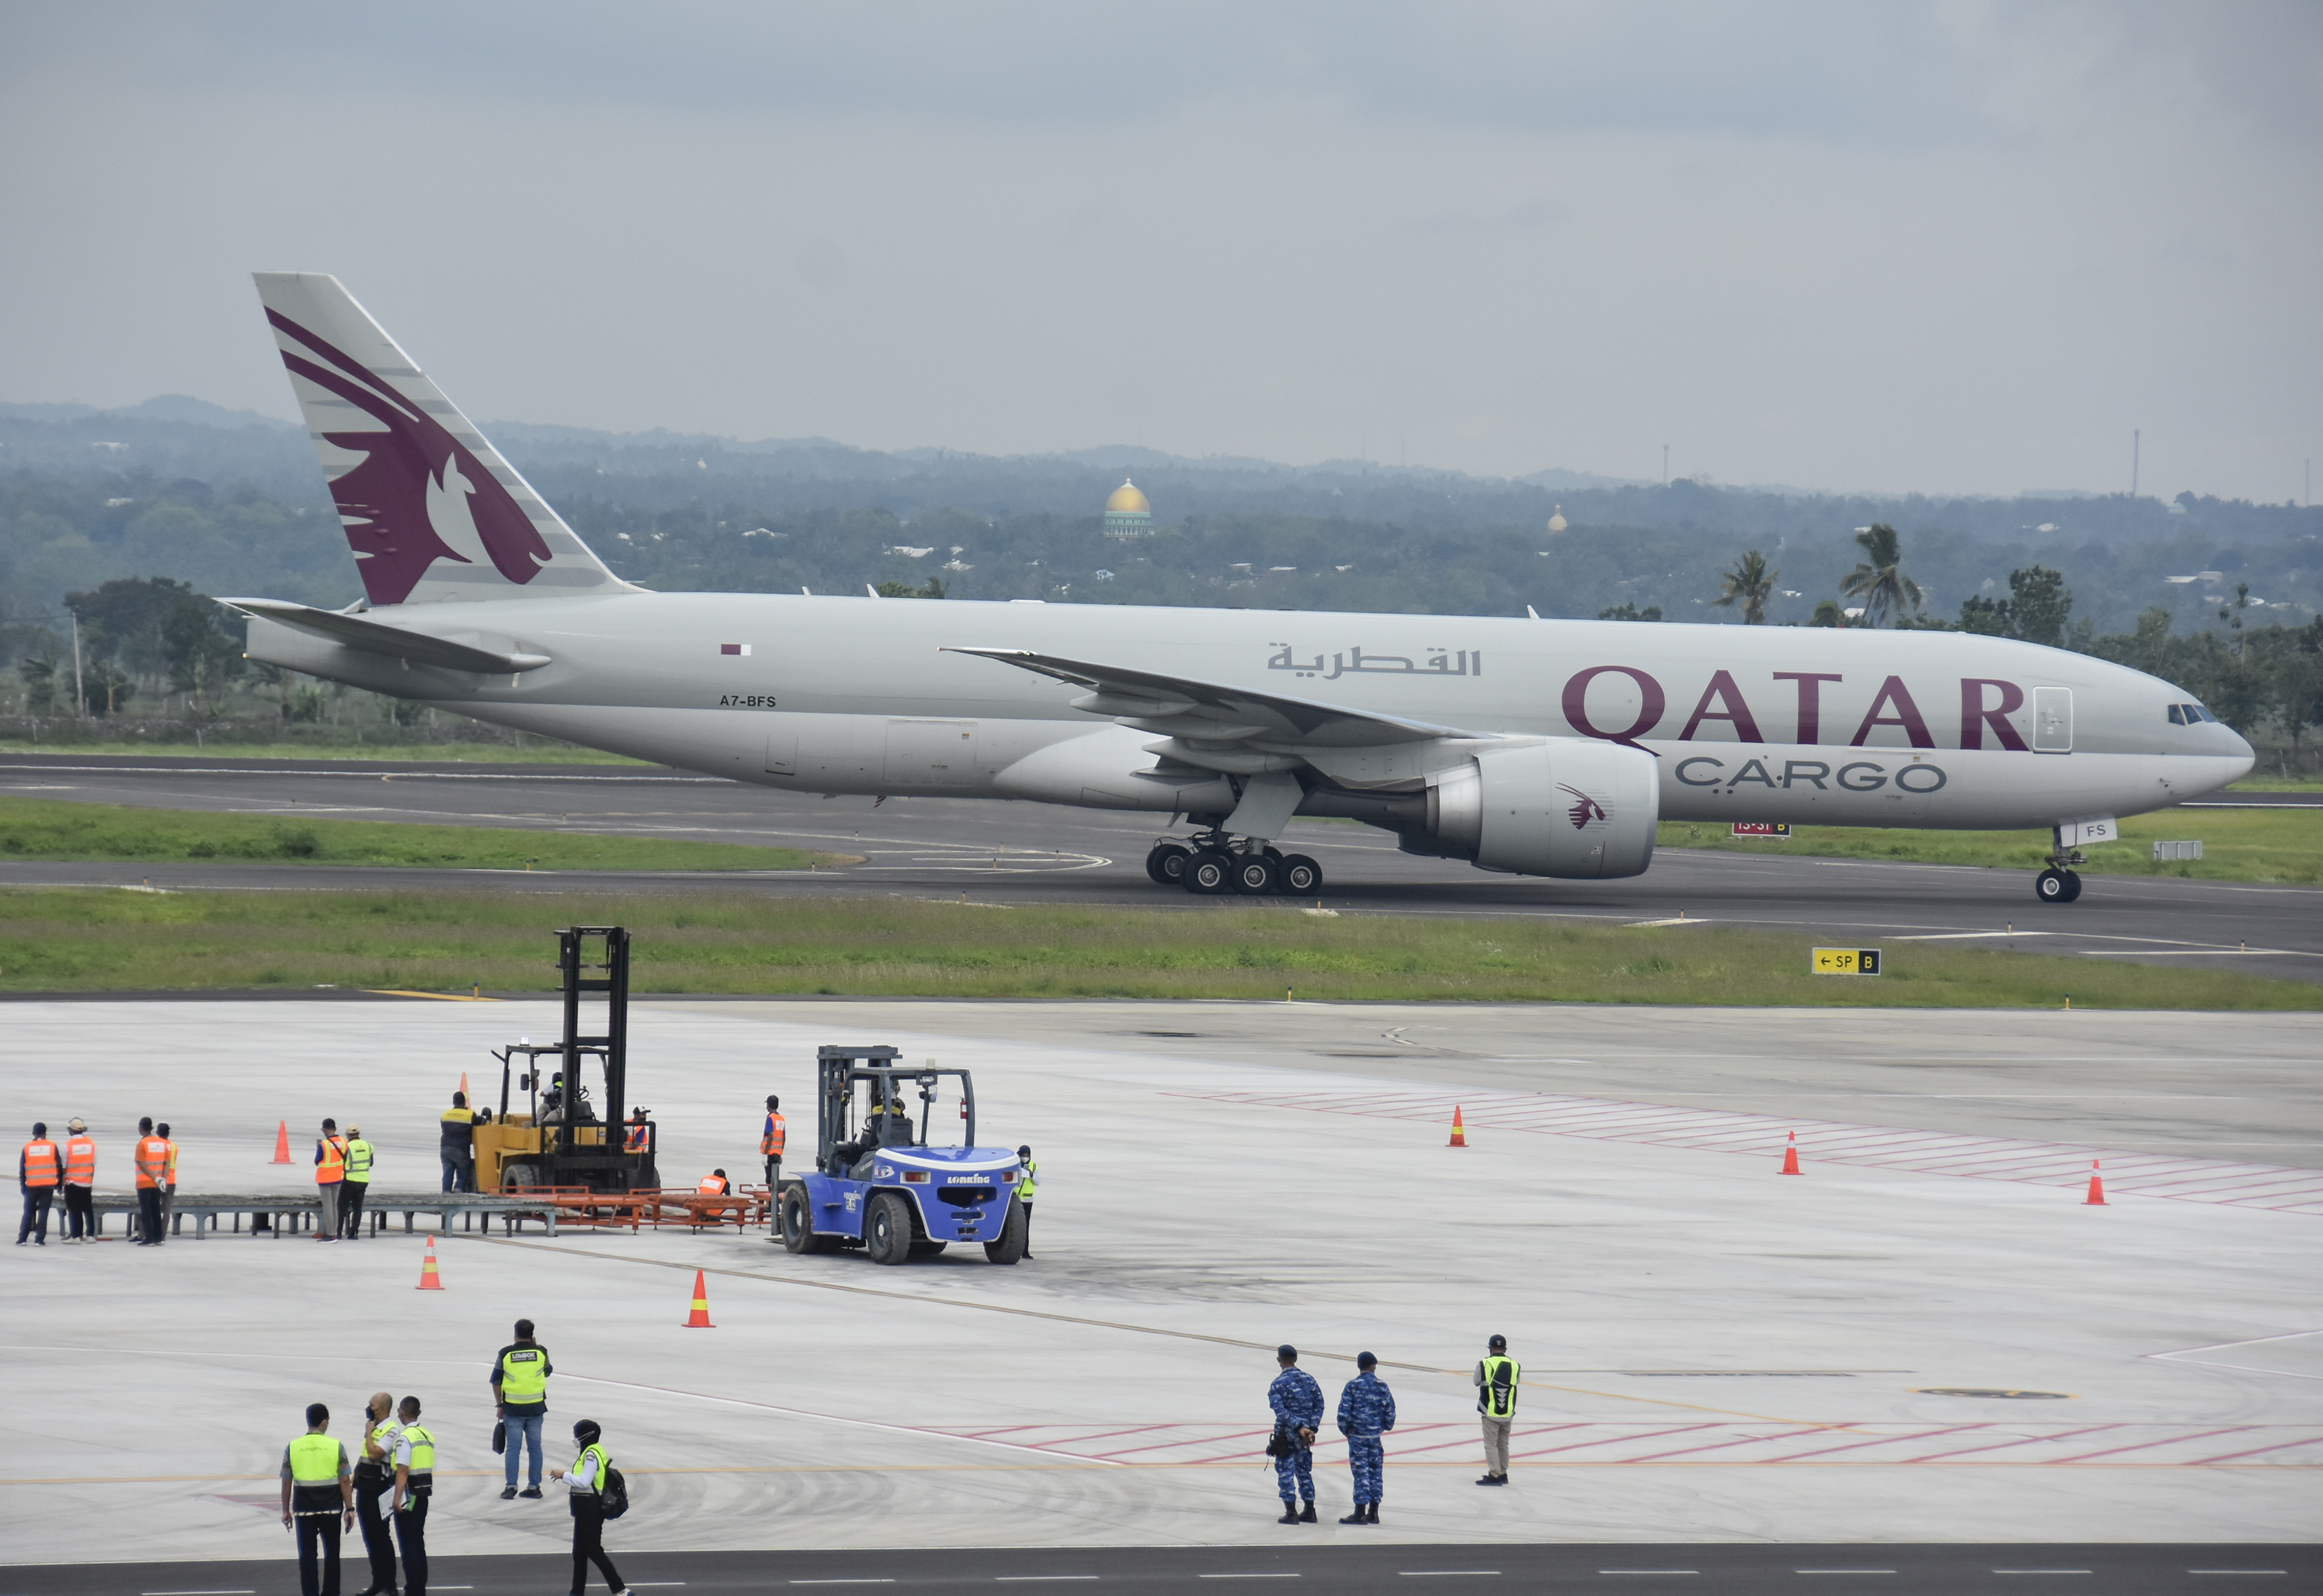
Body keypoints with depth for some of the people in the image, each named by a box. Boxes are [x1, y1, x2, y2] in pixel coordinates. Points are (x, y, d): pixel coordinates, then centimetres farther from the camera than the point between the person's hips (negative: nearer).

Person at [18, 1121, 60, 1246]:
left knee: (28, 1212, 11)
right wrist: (59, 1183, 11)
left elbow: (22, 1169, 3)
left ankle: (22, 1239, 7)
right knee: (43, 1212, 2)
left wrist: (22, 1185, 10)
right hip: (48, 1185, -1)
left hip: (32, 1185, 1)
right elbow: (59, 1166, 2)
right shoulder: (52, 1147, 0)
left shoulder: (27, 1148, 2)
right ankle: (39, 1239, -4)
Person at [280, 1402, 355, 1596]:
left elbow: (286, 1482, 1)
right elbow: (344, 1481, -5)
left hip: (304, 1509, 0)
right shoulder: (336, 1447, -6)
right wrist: (349, 1509, 1)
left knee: (307, 1555, 5)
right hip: (331, 1508, 0)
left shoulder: (292, 1448, -2)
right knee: (331, 1554, 12)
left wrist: (286, 1510, 10)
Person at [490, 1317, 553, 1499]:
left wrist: (499, 1405, 9)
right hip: (536, 1407, 1)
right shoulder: (541, 1352, -2)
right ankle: (534, 1486, 12)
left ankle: (511, 1487, 1)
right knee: (535, 1447, 9)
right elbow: (548, 1372, 17)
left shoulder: (505, 1354, -6)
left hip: (513, 1408, -1)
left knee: (514, 1448, 2)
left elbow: (496, 1382, -2)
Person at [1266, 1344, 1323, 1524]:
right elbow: (1319, 1405, 2)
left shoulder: (1278, 1384, -10)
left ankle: (1291, 1512, -3)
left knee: (1285, 1472, 1)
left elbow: (1281, 1412, -18)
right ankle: (1309, 1510, 19)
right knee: (1304, 1470, 16)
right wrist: (1311, 1428, -1)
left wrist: (1299, 1428, -16)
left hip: (1286, 1434, -5)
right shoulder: (1308, 1379, 4)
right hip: (1305, 1433, 5)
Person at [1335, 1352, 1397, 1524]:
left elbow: (1344, 1412, -11)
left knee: (1361, 1472, -2)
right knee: (1375, 1472, 10)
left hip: (1357, 1436, -3)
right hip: (1376, 1435, 3)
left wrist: (1345, 1431, 5)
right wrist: (1386, 1427, 20)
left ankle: (1360, 1513, -3)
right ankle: (1373, 1513, 15)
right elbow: (1390, 1411, 3)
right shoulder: (1382, 1386, -1)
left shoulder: (1353, 1386, -10)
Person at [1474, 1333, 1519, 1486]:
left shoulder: (1485, 1365, -11)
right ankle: (1503, 1474, 23)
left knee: (1491, 1444, 0)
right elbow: (1515, 1384, 10)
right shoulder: (1514, 1366, -2)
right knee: (1503, 1444, 17)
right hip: (1508, 1413, 4)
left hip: (1490, 1412, -4)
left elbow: (1477, 1382, 3)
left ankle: (1494, 1475, -7)